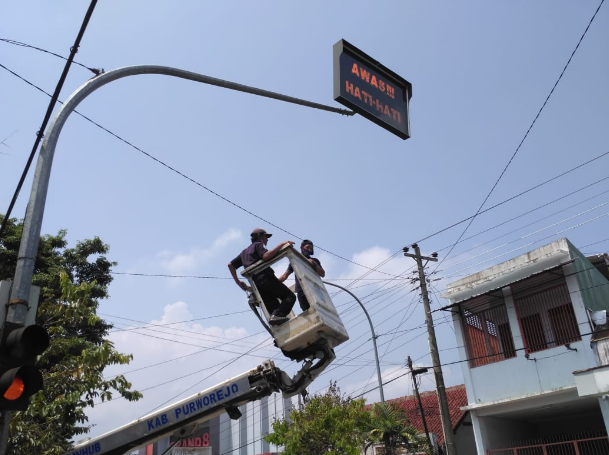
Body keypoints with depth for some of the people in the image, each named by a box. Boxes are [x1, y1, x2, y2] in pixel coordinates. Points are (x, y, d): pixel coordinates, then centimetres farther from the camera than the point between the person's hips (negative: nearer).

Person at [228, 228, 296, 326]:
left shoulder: (245, 252, 34)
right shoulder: (258, 244, 11)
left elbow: (231, 265, 29)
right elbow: (266, 256, -13)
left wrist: (238, 282, 27)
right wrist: (281, 244, -12)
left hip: (256, 284, 7)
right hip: (265, 278, -7)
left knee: (274, 308, 3)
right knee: (290, 296, -12)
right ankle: (277, 316, -34)